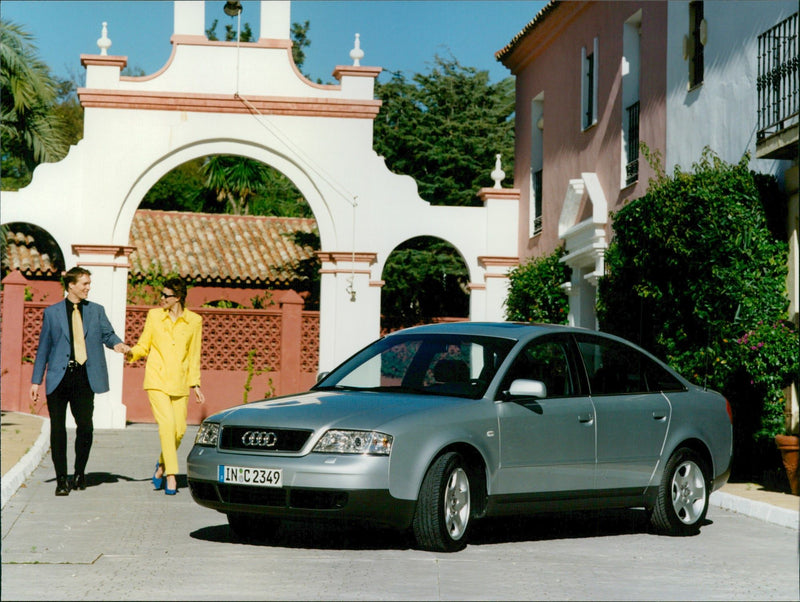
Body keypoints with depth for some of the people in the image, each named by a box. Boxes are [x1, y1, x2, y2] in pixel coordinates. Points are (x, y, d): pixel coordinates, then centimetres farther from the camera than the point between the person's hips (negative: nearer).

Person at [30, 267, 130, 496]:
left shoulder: (96, 311, 13)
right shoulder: (52, 313, 8)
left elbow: (107, 333, 5)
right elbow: (44, 347, 10)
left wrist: (117, 343, -19)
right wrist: (36, 380, 6)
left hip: (84, 377, 1)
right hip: (59, 376, -1)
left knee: (85, 426, -3)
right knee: (58, 428, -1)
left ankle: (80, 473, 18)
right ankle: (61, 479, 7)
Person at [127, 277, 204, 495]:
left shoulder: (194, 321, 4)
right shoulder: (154, 315, 4)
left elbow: (194, 355, 10)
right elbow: (143, 346, 8)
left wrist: (195, 384, 7)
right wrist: (131, 353, -13)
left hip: (179, 383, 2)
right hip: (157, 379, -2)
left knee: (179, 430, -2)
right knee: (167, 424, -17)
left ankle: (162, 465, 26)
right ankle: (171, 476, -13)